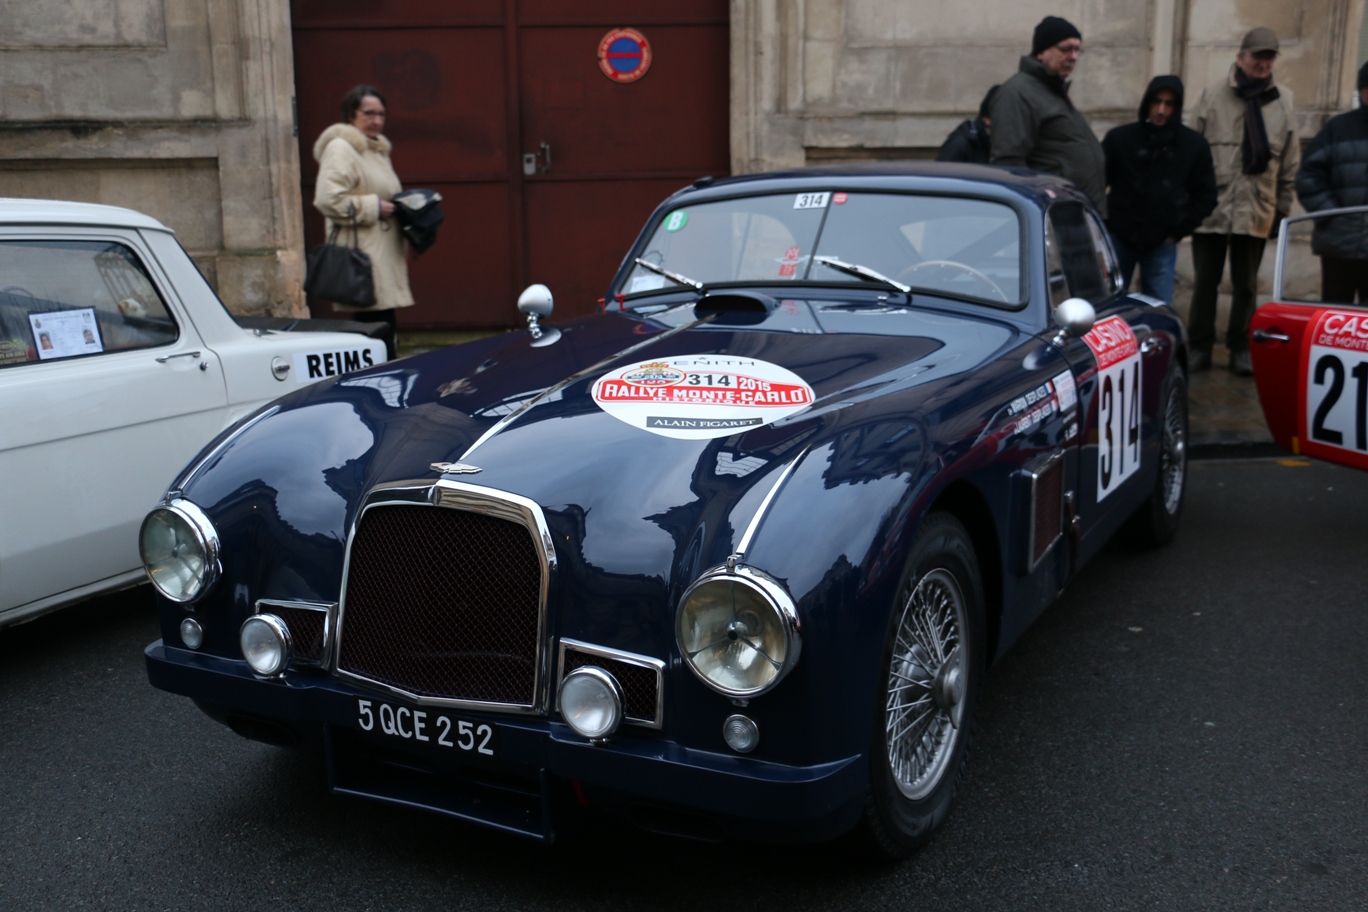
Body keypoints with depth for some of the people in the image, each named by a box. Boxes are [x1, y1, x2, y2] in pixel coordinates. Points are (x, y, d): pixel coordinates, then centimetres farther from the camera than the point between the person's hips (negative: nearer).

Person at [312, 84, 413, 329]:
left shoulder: (378, 149, 22)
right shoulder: (340, 148, -8)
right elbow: (327, 199, -20)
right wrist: (374, 207, -16)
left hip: (384, 252, 9)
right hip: (362, 256, -9)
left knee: (385, 324, 6)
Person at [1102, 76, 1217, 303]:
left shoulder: (1194, 145, 1)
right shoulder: (1119, 137, -5)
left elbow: (1205, 196, 9)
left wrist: (1178, 231, 1)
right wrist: (1105, 225, -4)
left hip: (1162, 244, 1)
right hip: (1118, 239, -1)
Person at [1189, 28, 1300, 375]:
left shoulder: (1283, 101, 7)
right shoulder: (1213, 95, 0)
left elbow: (1290, 161, 11)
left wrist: (1282, 206, 8)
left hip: (1256, 212, 2)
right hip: (1211, 207, -2)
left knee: (1246, 285, 10)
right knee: (1205, 281, 4)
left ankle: (1240, 348, 20)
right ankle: (1200, 347, 14)